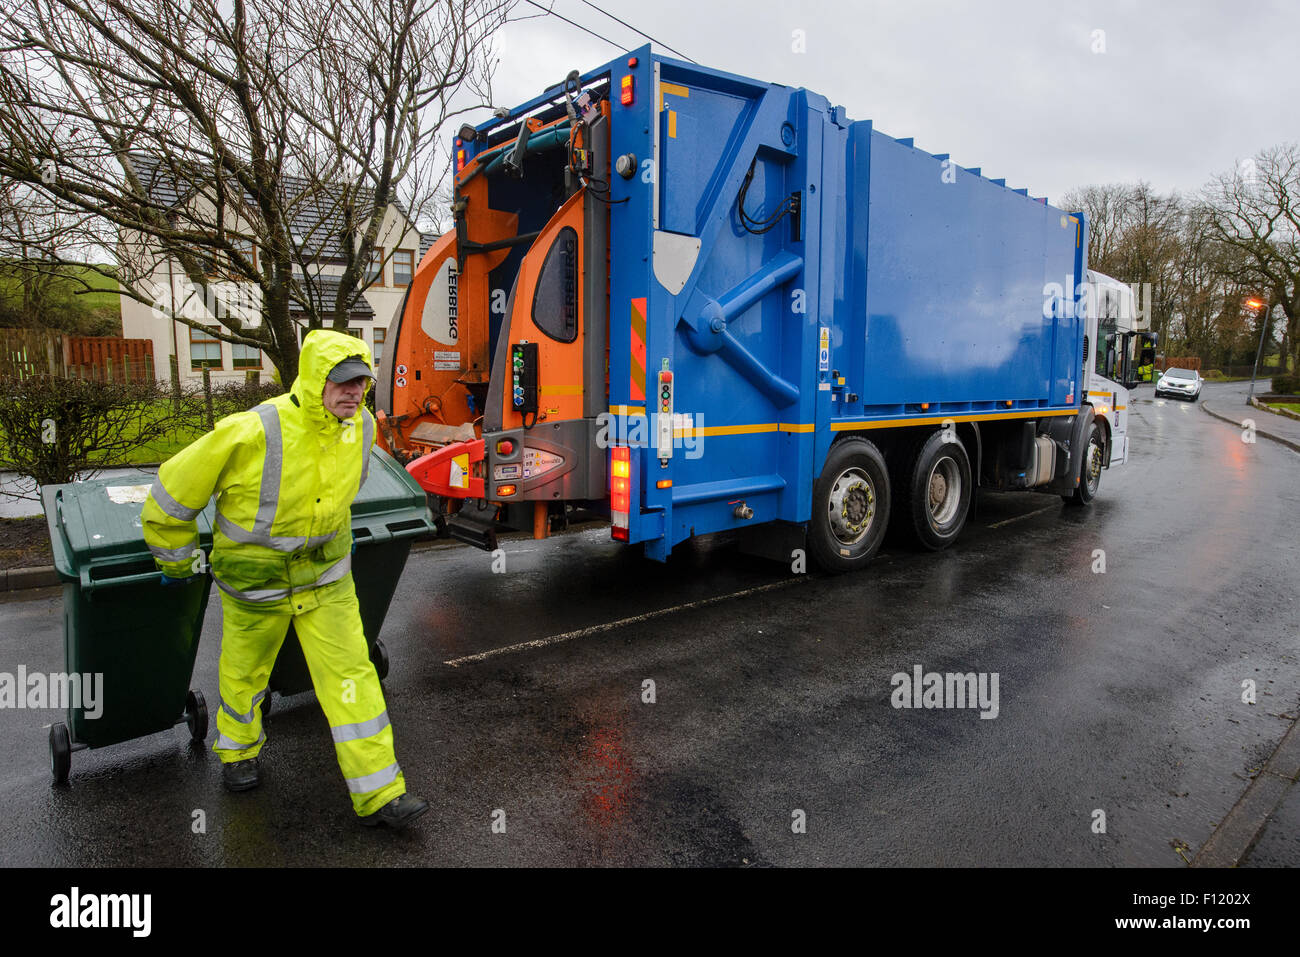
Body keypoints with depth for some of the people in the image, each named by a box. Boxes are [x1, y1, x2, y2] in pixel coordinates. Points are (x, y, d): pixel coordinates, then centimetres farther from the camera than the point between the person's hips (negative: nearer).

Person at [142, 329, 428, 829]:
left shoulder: (361, 427, -12)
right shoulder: (249, 434, -29)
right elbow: (170, 496, -15)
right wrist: (179, 561, -2)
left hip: (326, 579, 3)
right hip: (255, 581, -3)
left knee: (350, 675, 0)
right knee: (245, 672, 21)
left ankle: (378, 792, 9)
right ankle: (238, 748, 53)